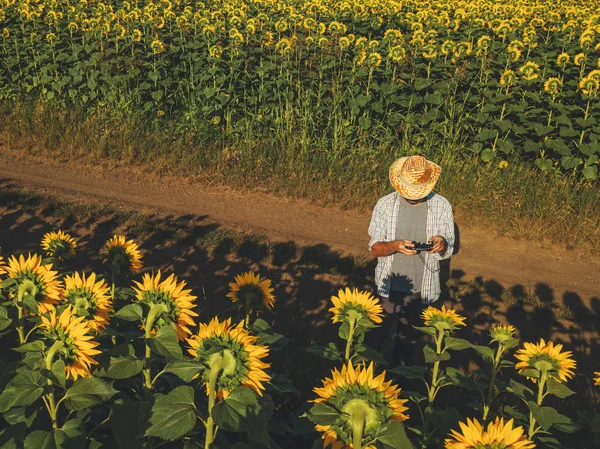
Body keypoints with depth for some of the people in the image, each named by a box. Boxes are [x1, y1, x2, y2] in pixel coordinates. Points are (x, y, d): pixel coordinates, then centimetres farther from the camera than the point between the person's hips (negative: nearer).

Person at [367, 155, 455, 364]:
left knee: (412, 339, 17)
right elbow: (374, 248, -6)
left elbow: (447, 251, -1)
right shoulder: (385, 204, -9)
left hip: (422, 289, 1)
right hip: (389, 286, 0)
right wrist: (395, 246, -28)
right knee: (386, 340, 12)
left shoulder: (441, 206, -7)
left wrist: (442, 244, -25)